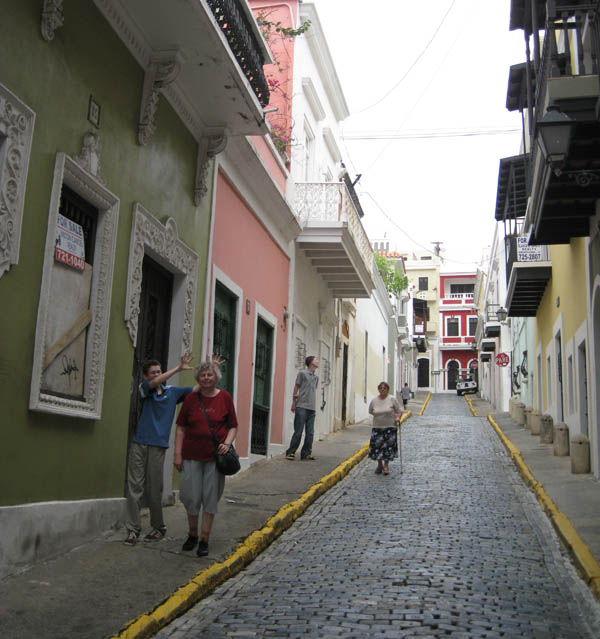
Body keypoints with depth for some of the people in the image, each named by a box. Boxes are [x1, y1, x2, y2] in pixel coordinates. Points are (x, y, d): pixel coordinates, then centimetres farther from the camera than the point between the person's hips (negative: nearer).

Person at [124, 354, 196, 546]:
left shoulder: (173, 392, 12)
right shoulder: (143, 389, 6)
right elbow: (154, 384, -16)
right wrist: (178, 368, -24)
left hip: (158, 446, 0)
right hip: (139, 443, 0)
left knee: (154, 490, 4)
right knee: (134, 486, -2)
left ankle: (159, 527, 18)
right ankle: (133, 529, 4)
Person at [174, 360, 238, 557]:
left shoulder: (225, 397, 1)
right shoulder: (191, 399, 3)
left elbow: (233, 426, 7)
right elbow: (181, 428, 6)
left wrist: (227, 443, -11)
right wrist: (178, 454, 0)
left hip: (215, 456, -1)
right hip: (192, 456, 1)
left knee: (210, 498, 4)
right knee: (191, 497, 4)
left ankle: (204, 540, 15)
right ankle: (192, 535, 27)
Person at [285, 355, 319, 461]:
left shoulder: (316, 378, 19)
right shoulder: (302, 374, 2)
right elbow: (296, 387, 5)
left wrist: (298, 396, 4)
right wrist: (294, 402, 2)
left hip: (312, 408, 6)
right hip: (302, 407, -6)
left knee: (310, 433, 2)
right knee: (298, 432, -7)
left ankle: (306, 454, 8)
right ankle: (291, 452, 2)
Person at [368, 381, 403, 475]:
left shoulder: (392, 399, -3)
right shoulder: (374, 400, 2)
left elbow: (399, 411, 1)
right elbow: (370, 411, 17)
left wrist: (398, 417, -17)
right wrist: (379, 415, 7)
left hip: (390, 427, -1)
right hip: (377, 428, 2)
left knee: (388, 447, -1)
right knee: (377, 446, -1)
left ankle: (386, 465, 18)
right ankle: (379, 465, 20)